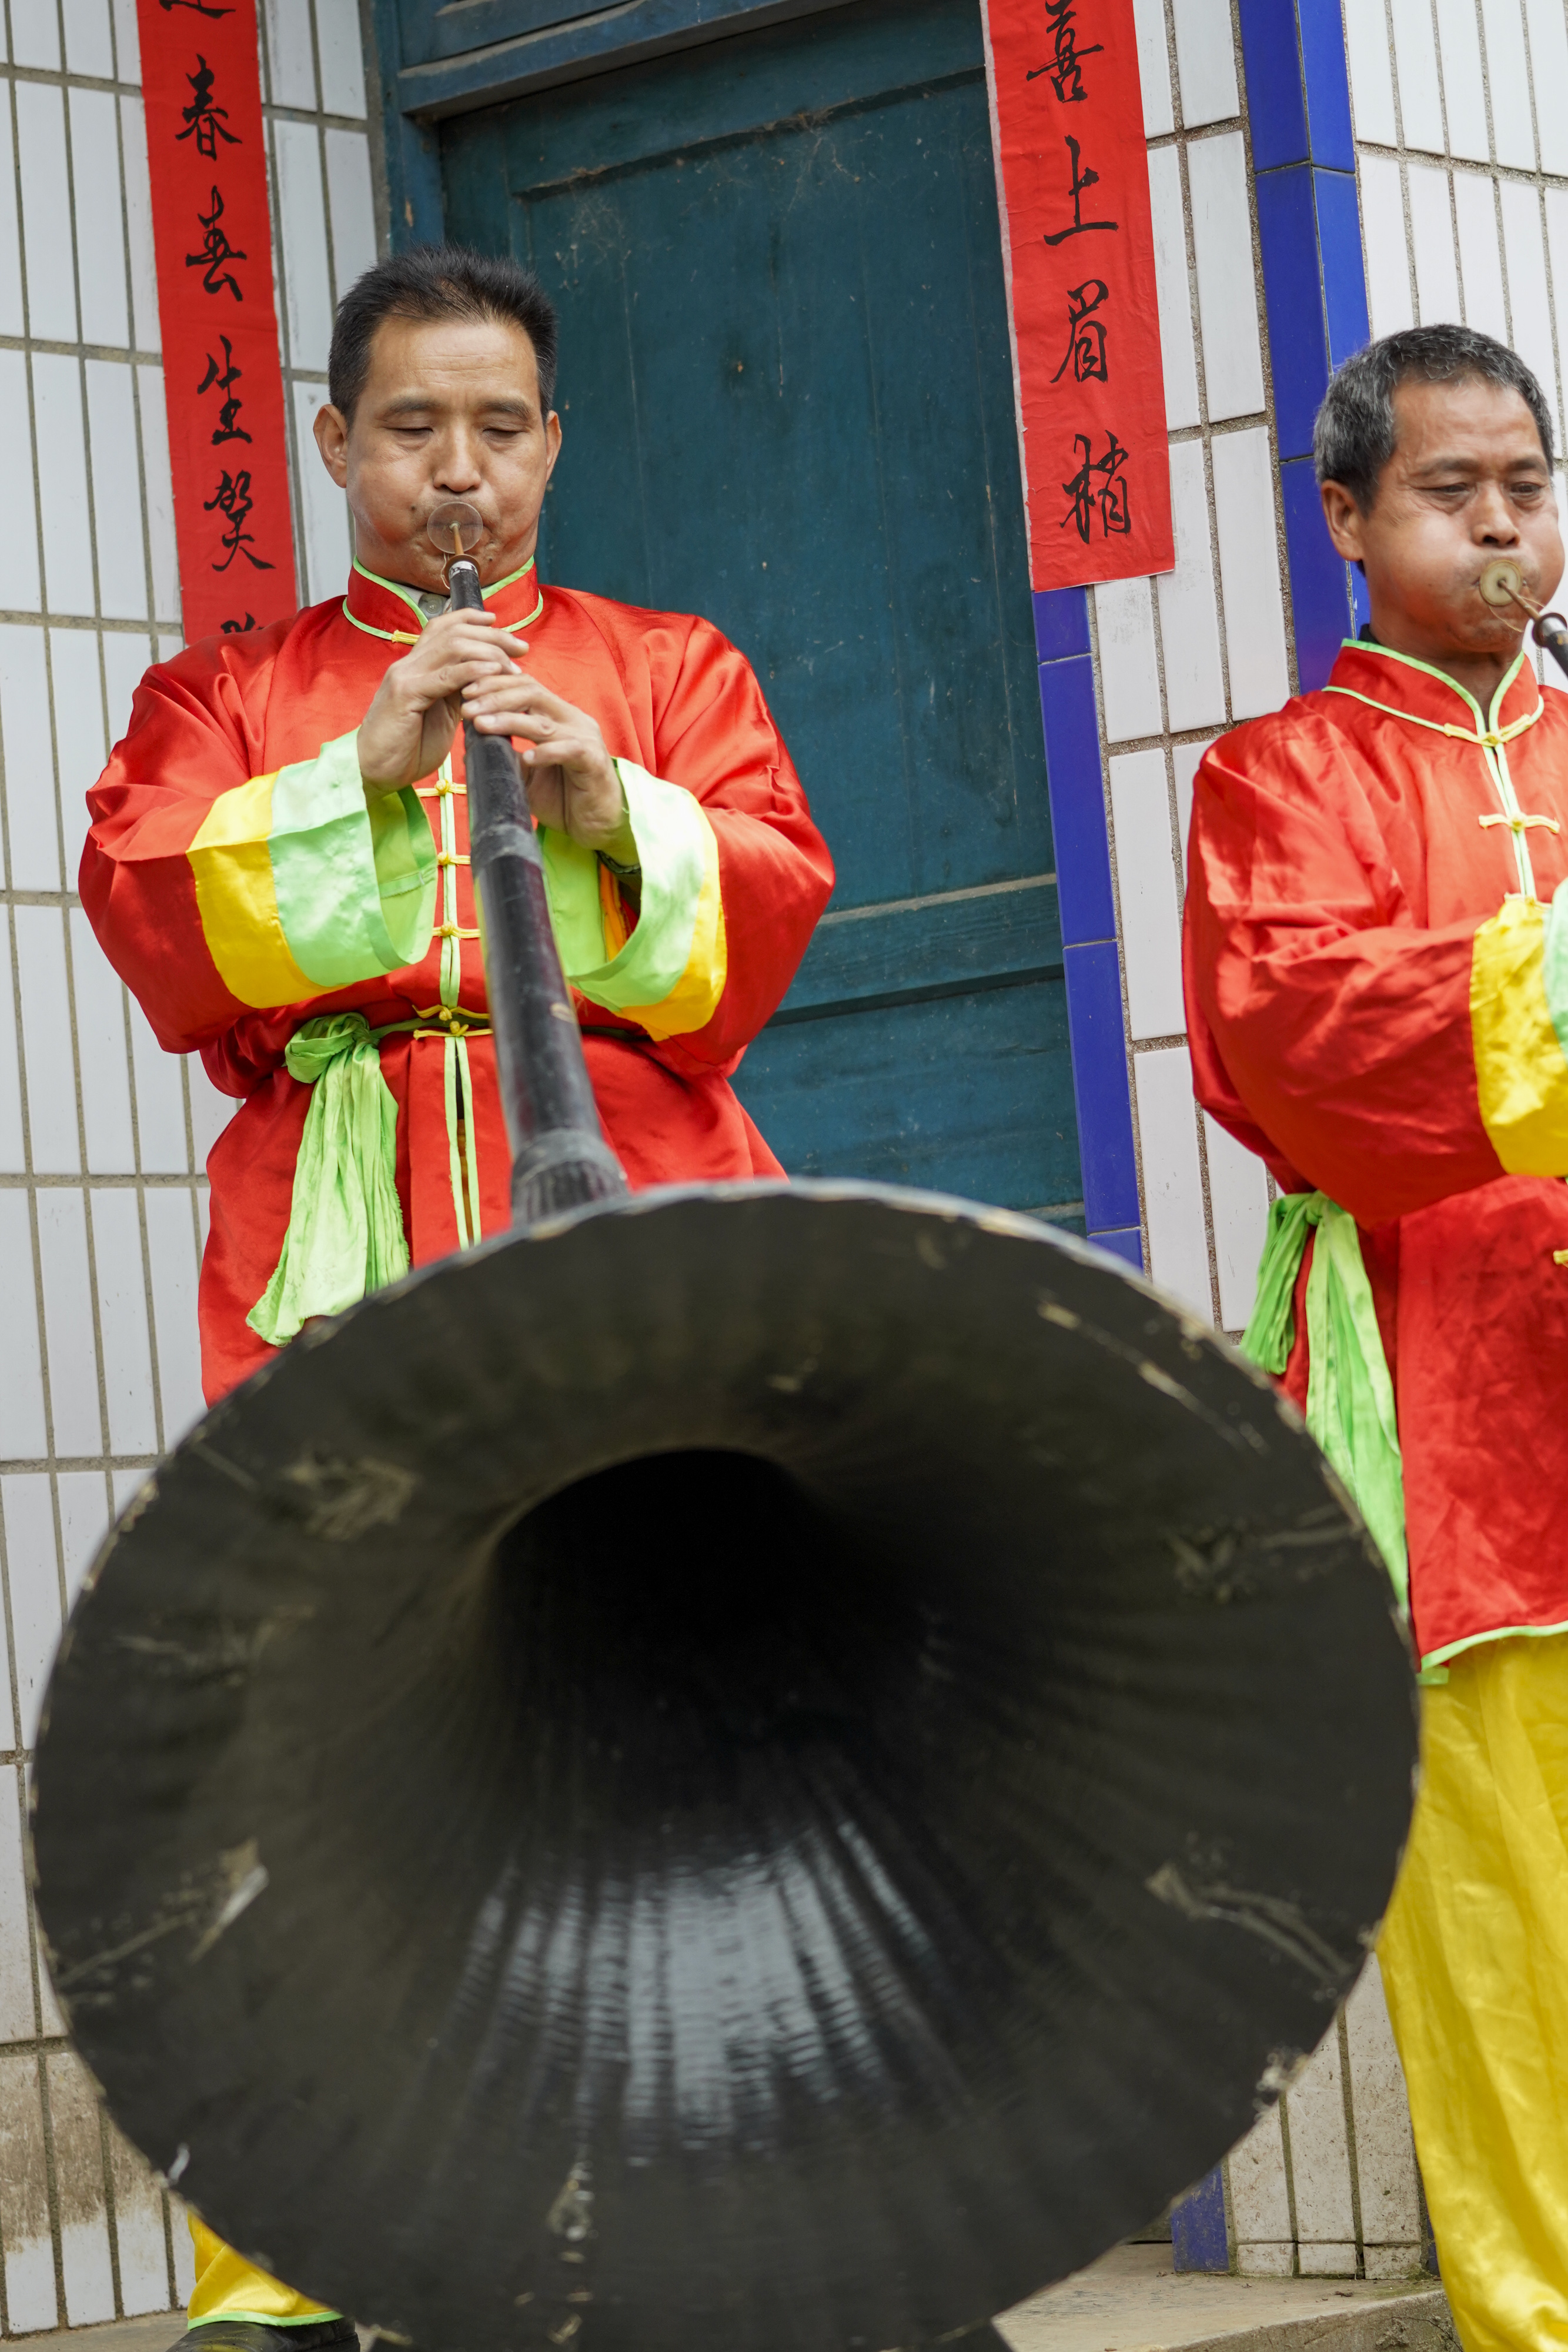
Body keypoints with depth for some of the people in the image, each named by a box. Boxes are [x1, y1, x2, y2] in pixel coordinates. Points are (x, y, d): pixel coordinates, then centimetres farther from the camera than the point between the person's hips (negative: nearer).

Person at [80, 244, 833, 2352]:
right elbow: (145, 912, 2)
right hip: (347, 1257, 0)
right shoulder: (230, 693, 20)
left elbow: (775, 910, 7)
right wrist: (360, 778, -8)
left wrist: (613, 810, -11)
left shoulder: (669, 670, 21)